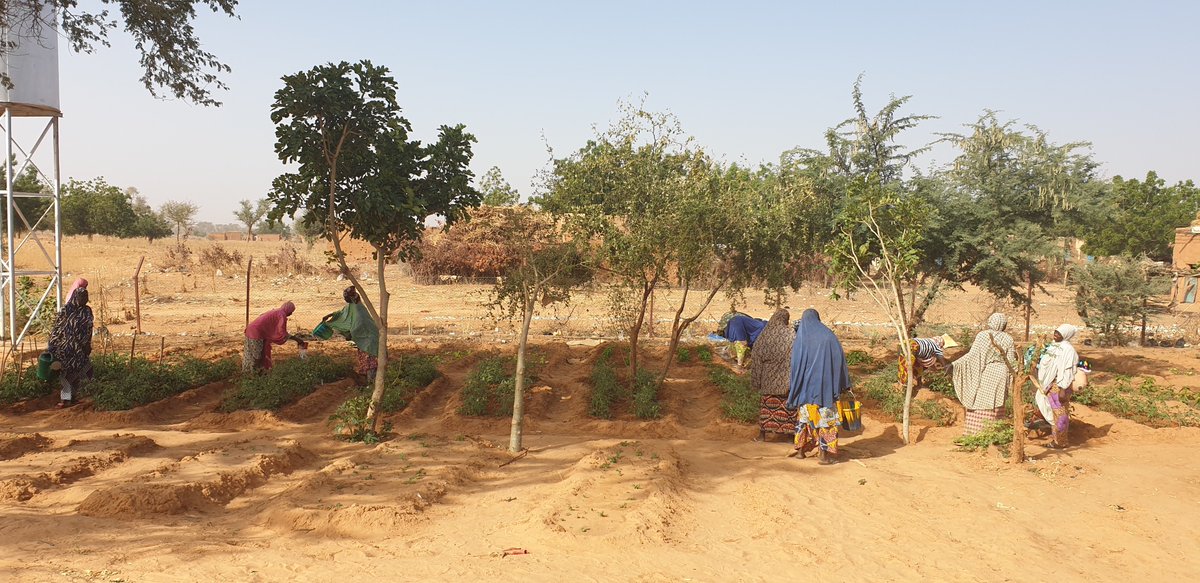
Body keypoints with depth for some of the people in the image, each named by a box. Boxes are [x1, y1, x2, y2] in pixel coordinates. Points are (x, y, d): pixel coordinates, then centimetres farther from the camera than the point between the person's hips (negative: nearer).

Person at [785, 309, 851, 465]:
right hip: (826, 384, -1)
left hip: (807, 383, 1)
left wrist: (791, 385, 9)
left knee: (804, 415, 16)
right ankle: (825, 454, 0)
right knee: (825, 416, 3)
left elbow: (795, 364, 0)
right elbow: (840, 358, -2)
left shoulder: (800, 337, 0)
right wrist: (844, 383, 3)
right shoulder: (828, 334, 0)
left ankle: (800, 449, 21)